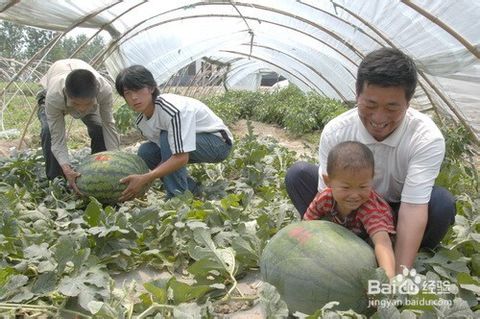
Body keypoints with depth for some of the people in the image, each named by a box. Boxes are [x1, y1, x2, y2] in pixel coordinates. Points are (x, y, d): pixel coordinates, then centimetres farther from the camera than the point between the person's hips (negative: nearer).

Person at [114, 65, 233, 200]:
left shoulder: (174, 109, -34)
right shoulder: (141, 122, -5)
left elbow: (181, 158, -37)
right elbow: (162, 153, 0)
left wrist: (143, 179, -39)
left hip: (219, 143, -8)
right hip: (195, 147, 8)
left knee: (168, 137, -30)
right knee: (145, 152, -7)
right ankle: (193, 191, 3)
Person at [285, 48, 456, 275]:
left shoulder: (427, 138, -27)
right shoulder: (335, 132, -23)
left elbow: (413, 207, -33)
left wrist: (401, 275, -41)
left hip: (396, 214, 0)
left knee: (441, 203, -32)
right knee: (297, 174, -20)